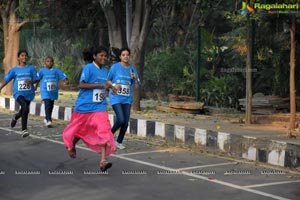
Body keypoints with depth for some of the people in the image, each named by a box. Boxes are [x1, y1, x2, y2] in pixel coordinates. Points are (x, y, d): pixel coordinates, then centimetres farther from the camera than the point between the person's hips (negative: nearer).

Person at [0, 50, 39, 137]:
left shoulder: (31, 68, 1)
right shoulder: (14, 70, 1)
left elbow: (36, 79, 2)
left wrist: (30, 82, -18)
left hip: (29, 94, 3)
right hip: (18, 93, -3)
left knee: (24, 111, 16)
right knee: (25, 107, -26)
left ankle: (16, 117, 54)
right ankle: (24, 130, -20)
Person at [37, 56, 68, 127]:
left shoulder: (56, 70, 0)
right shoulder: (42, 71, 1)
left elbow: (63, 76, -8)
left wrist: (66, 81, -27)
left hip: (53, 91, 3)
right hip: (45, 91, -3)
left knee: (51, 106, 13)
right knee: (47, 105, -17)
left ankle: (47, 118, 33)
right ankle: (48, 120, -19)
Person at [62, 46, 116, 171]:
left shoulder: (105, 70, 9)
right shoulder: (88, 68, -11)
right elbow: (81, 85, -21)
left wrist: (108, 87, 4)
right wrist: (100, 85, -27)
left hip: (100, 107, 4)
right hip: (84, 105, -4)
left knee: (103, 131, -14)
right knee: (80, 129, 13)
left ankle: (103, 161, -18)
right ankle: (71, 145, 46)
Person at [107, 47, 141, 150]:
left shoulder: (132, 69, 7)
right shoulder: (115, 67, -3)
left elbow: (137, 86, 8)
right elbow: (108, 80, 6)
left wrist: (135, 79, -12)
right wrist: (113, 86, -12)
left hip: (127, 99, 4)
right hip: (116, 98, -4)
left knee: (126, 122, 2)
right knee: (121, 120, -16)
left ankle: (119, 142, 19)